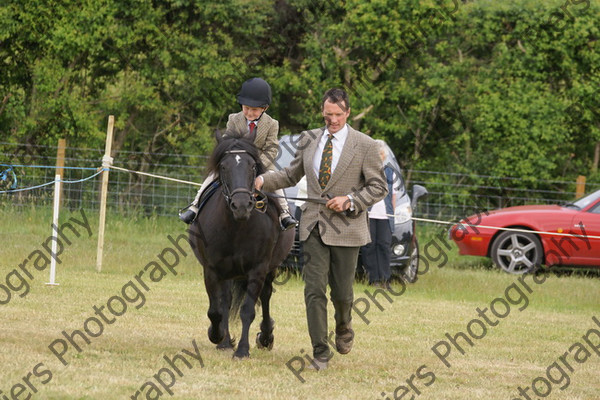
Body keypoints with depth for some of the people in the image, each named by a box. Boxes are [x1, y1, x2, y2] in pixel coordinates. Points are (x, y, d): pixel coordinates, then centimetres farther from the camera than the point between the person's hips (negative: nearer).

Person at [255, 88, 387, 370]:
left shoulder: (365, 146, -4)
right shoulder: (309, 140, 8)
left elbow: (378, 187, -1)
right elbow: (291, 176, 17)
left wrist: (350, 201, -15)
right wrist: (262, 180, 1)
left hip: (346, 227, -3)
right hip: (314, 226, 3)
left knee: (341, 292, 4)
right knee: (314, 289, -6)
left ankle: (343, 326, 38)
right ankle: (320, 352, 0)